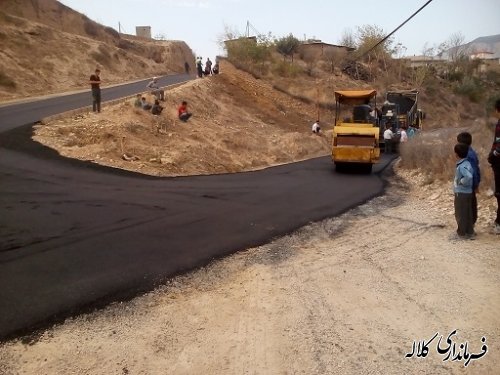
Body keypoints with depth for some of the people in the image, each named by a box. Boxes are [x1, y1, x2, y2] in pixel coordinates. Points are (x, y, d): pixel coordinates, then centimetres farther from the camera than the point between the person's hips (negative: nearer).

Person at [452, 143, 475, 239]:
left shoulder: (462, 166, -21)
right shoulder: (466, 163, 7)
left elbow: (468, 177, -36)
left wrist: (461, 182, -21)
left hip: (461, 193, -9)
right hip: (467, 192, 9)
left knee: (461, 214, 2)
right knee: (467, 214, 15)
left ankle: (462, 234, 11)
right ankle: (469, 232, 24)